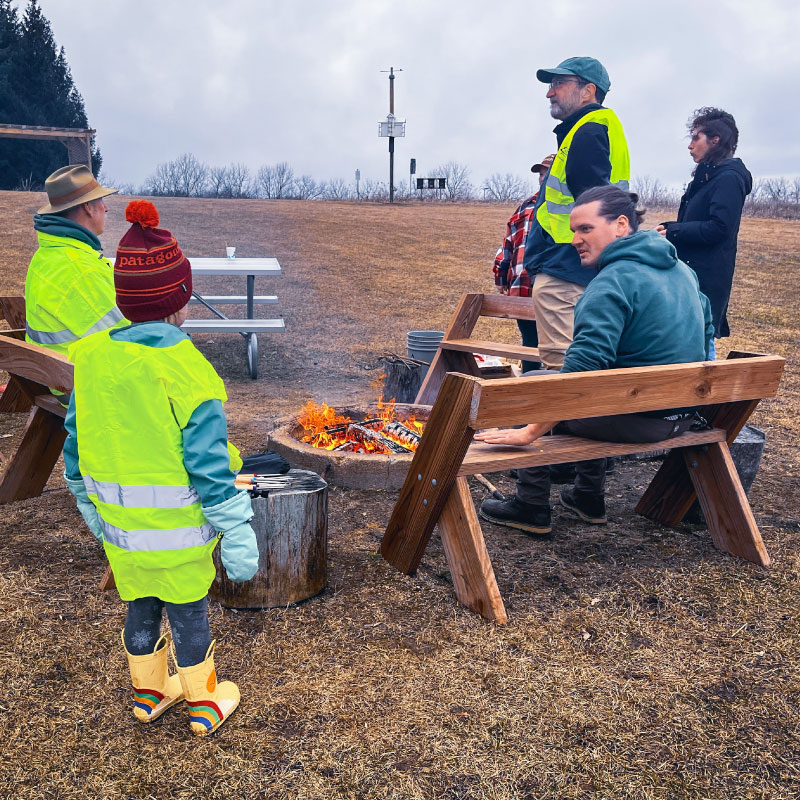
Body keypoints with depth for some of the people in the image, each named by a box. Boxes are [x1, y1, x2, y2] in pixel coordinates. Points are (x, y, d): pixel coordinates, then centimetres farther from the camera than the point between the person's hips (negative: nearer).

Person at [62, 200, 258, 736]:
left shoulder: (92, 357, -6)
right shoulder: (186, 371, -24)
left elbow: (77, 442, 4)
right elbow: (209, 463, -23)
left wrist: (88, 502, 19)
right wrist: (237, 535, -15)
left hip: (118, 526, 5)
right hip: (179, 533, -5)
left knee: (140, 609, 24)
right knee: (189, 616, 14)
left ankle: (149, 693, 44)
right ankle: (204, 705, 33)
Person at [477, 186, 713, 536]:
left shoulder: (613, 281, -19)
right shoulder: (681, 268, 9)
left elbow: (583, 365, -28)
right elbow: (706, 327, 25)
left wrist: (530, 432, -26)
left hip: (638, 420, -9)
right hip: (683, 416, 9)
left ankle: (531, 508, 10)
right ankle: (589, 497, 34)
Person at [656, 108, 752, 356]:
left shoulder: (729, 178, -12)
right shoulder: (707, 175, 17)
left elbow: (719, 228, -21)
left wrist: (672, 231, -15)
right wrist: (670, 228, 2)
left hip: (707, 277, -10)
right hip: (692, 271, 10)